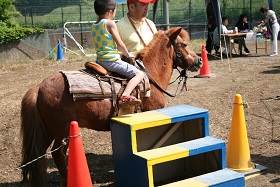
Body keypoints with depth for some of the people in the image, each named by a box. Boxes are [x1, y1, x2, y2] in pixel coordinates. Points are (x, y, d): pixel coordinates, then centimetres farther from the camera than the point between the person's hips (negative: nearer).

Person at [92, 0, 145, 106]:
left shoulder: (93, 26, 13)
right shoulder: (110, 23, -10)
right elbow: (120, 44, -10)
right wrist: (128, 55, 8)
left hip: (99, 61, 8)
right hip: (112, 61, -8)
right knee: (139, 74, -8)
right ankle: (125, 96, -27)